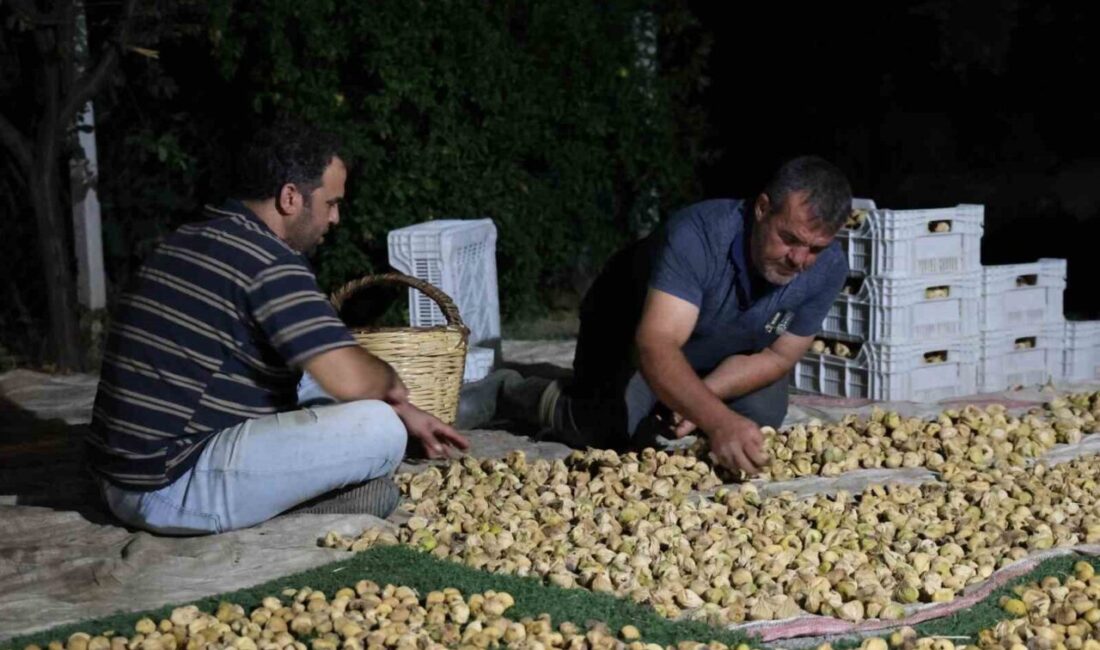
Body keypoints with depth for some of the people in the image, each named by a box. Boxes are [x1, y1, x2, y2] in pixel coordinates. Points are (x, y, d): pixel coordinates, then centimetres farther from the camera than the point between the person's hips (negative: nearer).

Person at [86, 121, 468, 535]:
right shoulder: (266, 261, -16)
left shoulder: (194, 241, 15)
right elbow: (351, 379, -23)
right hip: (173, 490, -10)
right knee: (379, 430, -16)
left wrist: (403, 411, 24)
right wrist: (392, 384, 1)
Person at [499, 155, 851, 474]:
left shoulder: (828, 269, -26)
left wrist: (701, 399, -30)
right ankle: (532, 397, 6)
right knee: (620, 430, -24)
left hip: (718, 353, 6)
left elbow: (777, 356, -16)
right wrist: (718, 420, -64)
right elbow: (656, 345, -50)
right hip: (632, 332, -5)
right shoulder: (697, 235, -41)